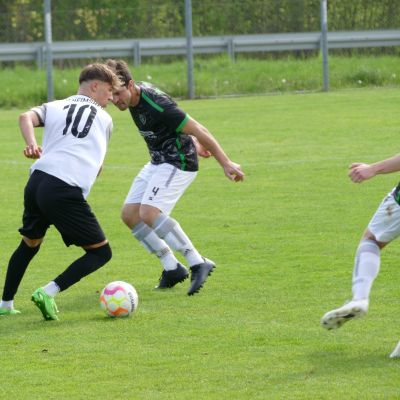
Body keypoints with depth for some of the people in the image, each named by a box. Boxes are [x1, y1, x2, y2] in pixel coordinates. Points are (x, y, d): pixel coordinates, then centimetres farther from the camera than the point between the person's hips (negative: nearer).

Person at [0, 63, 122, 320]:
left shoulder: (55, 107, 23)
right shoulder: (105, 119, 19)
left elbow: (26, 117, 0)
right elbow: (98, 168, 26)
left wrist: (32, 145, -12)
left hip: (37, 182, 5)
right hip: (67, 191, -5)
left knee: (30, 243, 29)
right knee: (101, 252, 5)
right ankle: (49, 292, -10)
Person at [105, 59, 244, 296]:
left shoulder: (157, 105, -29)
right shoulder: (134, 99, -1)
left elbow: (199, 130, -24)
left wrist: (226, 163, -20)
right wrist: (194, 144, 23)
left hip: (178, 163, -10)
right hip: (158, 161, 10)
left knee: (149, 213, -25)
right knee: (129, 214, 2)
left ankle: (198, 263, -17)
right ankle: (172, 268, 10)